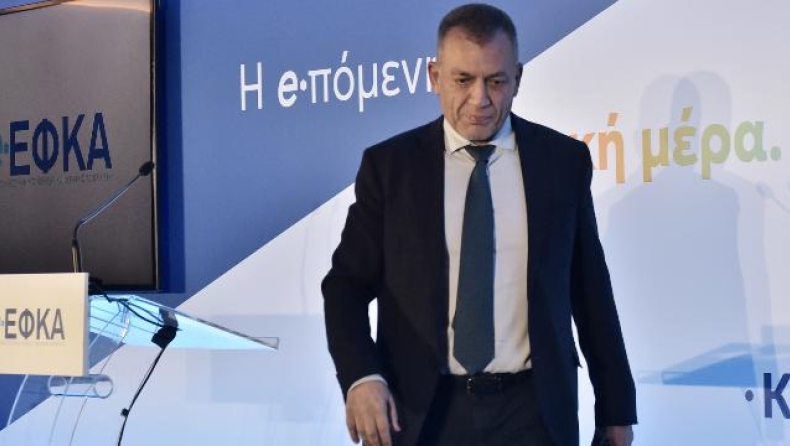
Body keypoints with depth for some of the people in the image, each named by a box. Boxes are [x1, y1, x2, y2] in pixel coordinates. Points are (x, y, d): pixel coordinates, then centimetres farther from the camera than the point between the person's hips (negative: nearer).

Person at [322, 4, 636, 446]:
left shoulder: (563, 160, 2)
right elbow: (348, 281, -1)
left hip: (532, 409, 1)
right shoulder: (390, 164, -1)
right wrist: (361, 376, -18)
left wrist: (616, 408, 9)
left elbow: (589, 288, 7)